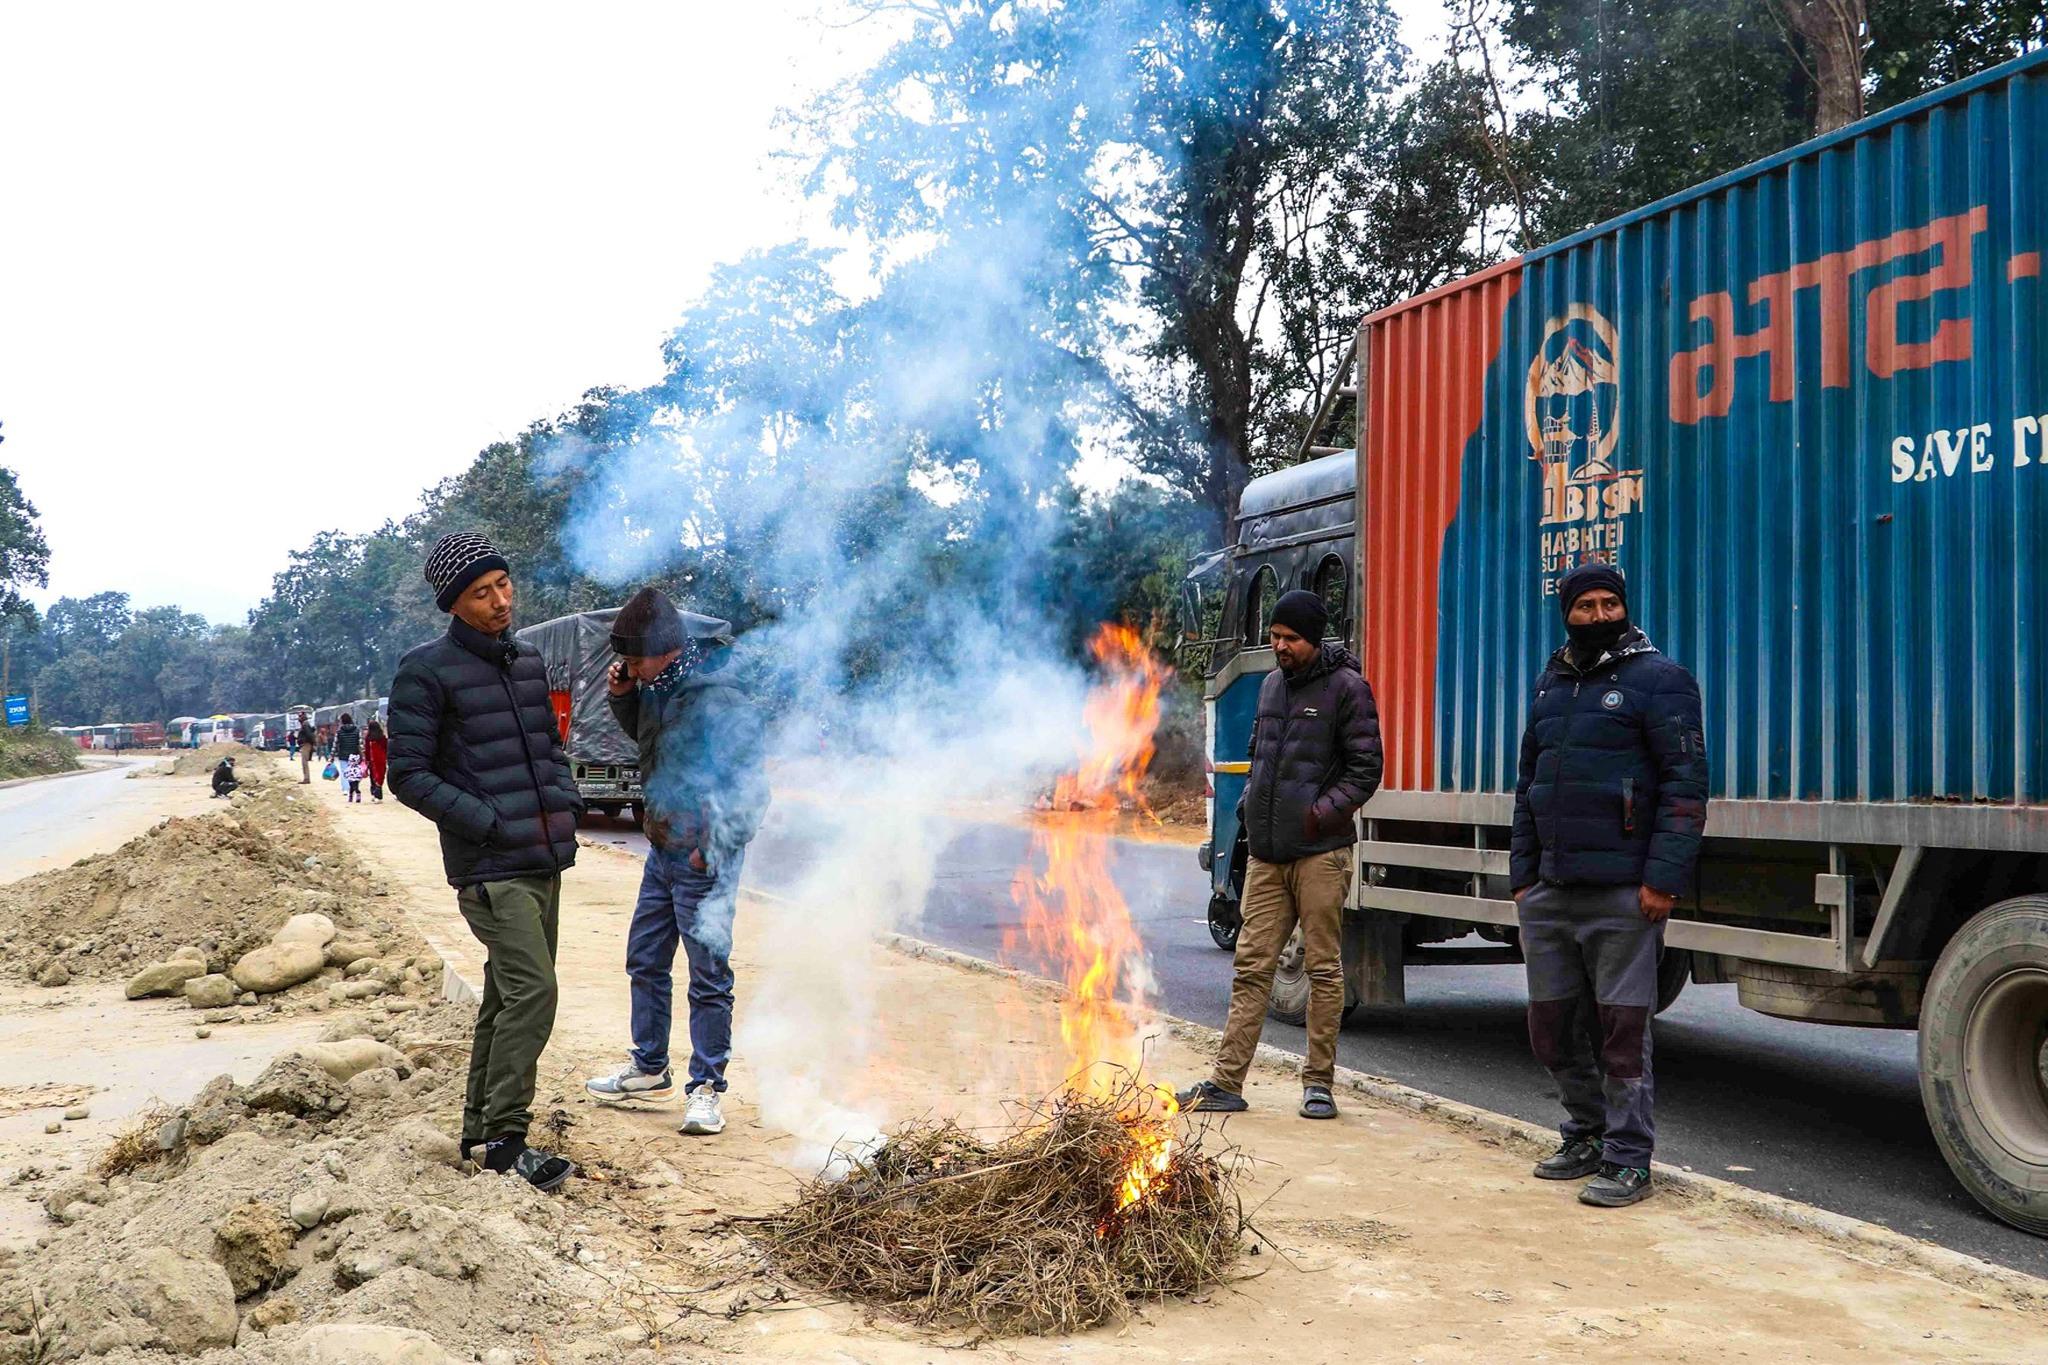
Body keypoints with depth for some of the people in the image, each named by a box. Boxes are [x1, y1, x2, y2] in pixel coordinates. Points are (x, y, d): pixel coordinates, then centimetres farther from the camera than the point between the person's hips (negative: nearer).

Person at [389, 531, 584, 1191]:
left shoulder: (527, 659, 13)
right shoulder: (427, 671, -9)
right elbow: (409, 774, -9)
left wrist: (567, 801, 6)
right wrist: (488, 822, -16)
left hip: (543, 862, 8)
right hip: (489, 868, -8)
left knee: (507, 997, 14)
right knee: (532, 992, -15)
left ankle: (481, 1124, 26)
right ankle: (505, 1138, -4)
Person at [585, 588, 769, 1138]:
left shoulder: (720, 703, -21)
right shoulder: (659, 689, 4)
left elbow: (751, 787, -19)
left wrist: (713, 845, -20)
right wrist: (624, 697, 6)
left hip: (702, 860, -9)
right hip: (662, 851, 9)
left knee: (709, 977, 0)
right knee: (645, 960, 18)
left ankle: (706, 1088, 11)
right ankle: (649, 1071, 33)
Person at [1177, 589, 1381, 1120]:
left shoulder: (1346, 687, -4)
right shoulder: (1272, 684, 15)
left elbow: (1365, 771, -5)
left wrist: (1318, 814, -15)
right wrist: (1250, 800, 11)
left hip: (1320, 852, -6)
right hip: (1266, 854, 6)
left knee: (1323, 968, 3)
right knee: (1251, 966, 5)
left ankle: (1318, 1083, 12)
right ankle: (1226, 1083, 7)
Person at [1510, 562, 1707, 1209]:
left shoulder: (1658, 679, -4)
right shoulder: (1551, 684, 17)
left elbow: (1686, 783, -11)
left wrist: (1664, 878, -17)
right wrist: (1522, 874, 17)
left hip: (1622, 893, -7)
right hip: (1551, 893, 7)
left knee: (1622, 1032, -1)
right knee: (1553, 1030, 13)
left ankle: (1629, 1161, 10)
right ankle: (1586, 1137, 29)